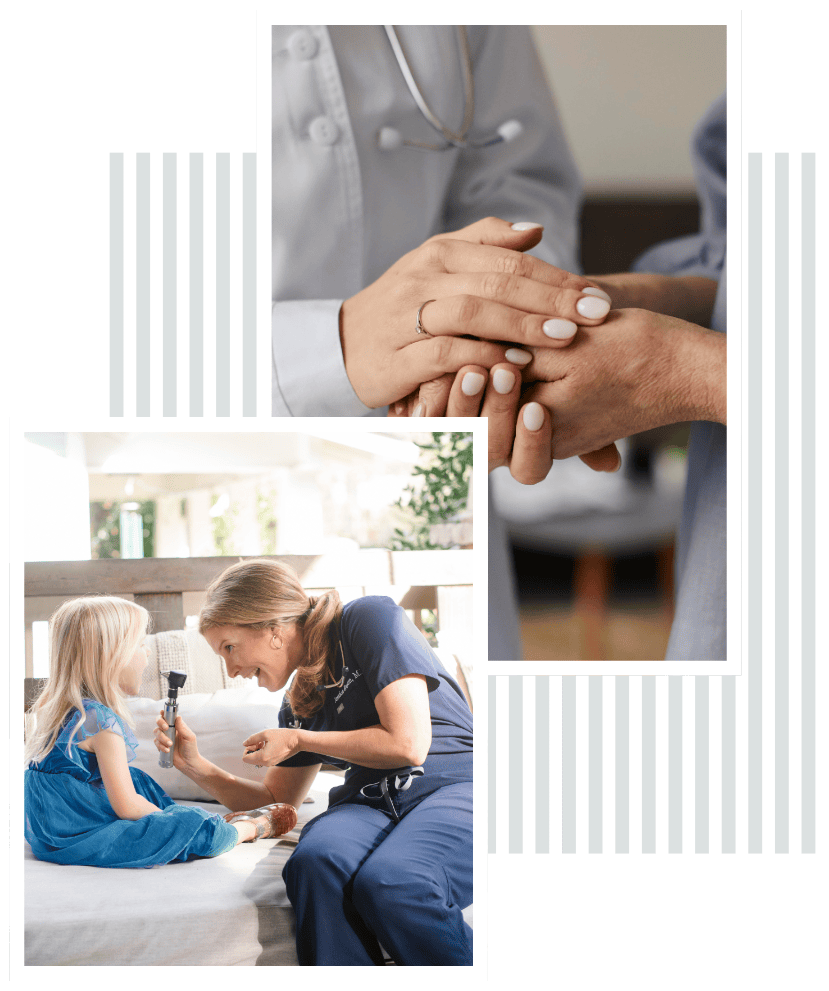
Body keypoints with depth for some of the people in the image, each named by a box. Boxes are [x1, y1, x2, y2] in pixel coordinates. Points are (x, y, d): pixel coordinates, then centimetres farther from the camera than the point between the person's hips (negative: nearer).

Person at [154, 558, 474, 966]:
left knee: (388, 880, -37)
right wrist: (195, 766, 14)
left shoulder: (369, 619, -3)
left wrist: (297, 740, -1)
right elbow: (276, 801, 29)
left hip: (451, 787, -5)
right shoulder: (299, 704, 17)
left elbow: (407, 743, -12)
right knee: (314, 863, -31)